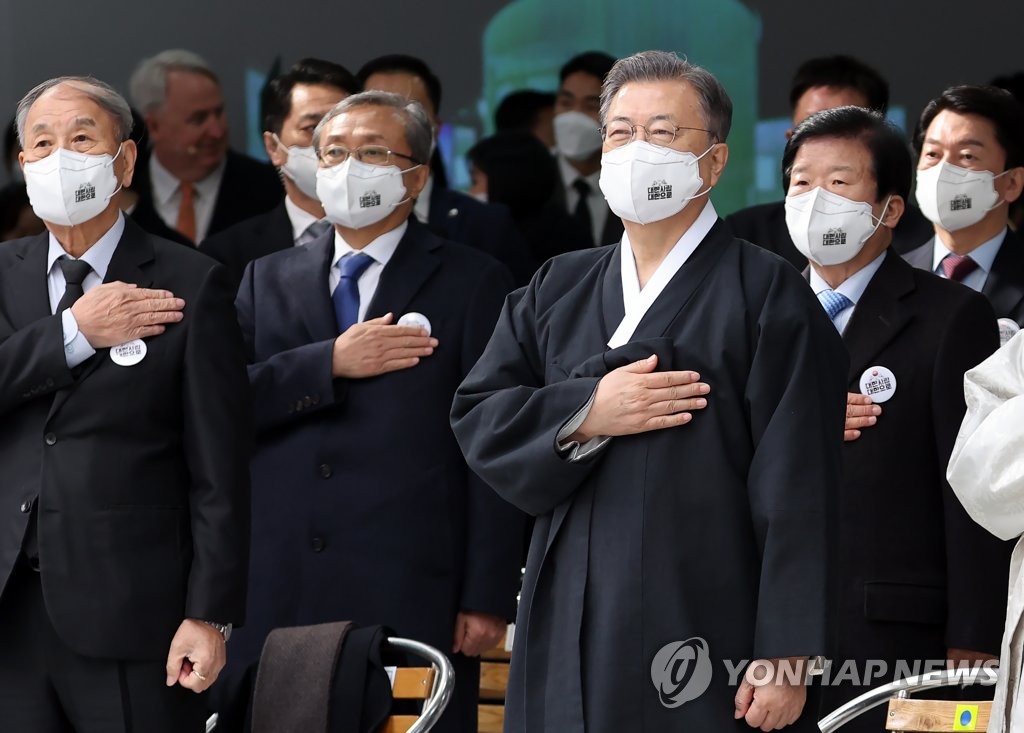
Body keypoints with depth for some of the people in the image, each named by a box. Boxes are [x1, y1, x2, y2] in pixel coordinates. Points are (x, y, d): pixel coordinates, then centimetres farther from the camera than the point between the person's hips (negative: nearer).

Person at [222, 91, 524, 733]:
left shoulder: (472, 283, 5)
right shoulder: (268, 281, 17)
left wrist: (488, 598, -7)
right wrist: (331, 363, -9)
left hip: (412, 599, -3)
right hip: (278, 596, 3)